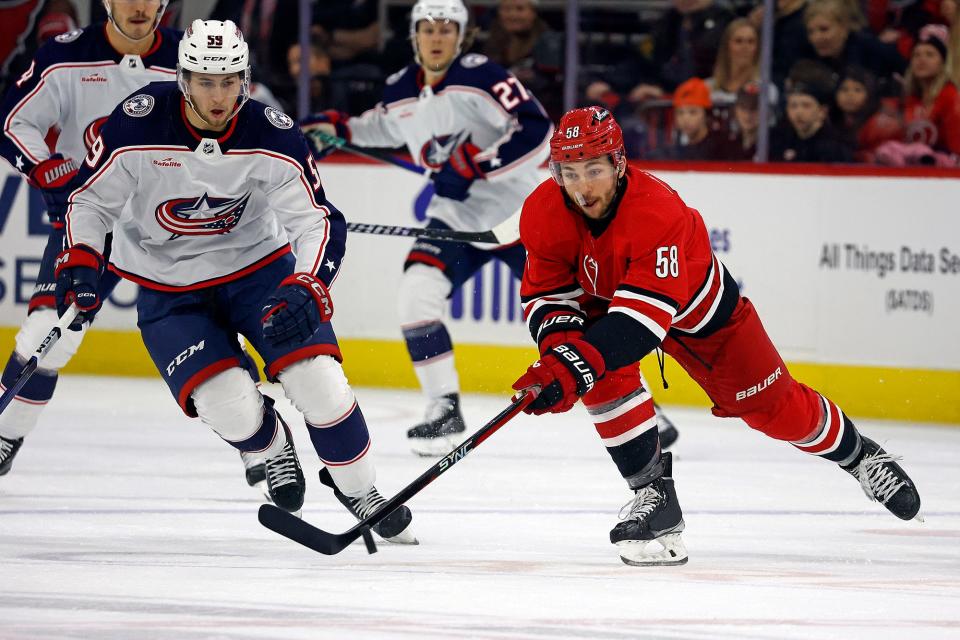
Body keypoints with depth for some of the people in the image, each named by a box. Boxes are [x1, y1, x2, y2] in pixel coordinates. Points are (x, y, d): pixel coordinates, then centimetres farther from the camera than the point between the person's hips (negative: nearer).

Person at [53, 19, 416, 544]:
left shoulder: (272, 136, -18)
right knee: (229, 408, -18)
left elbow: (319, 222, -18)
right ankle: (272, 448, 20)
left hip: (258, 267, 1)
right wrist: (79, 266, -21)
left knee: (316, 378, -15)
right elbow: (90, 200, -6)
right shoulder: (137, 125, -20)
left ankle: (359, 490, 9)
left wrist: (305, 289, -35)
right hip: (168, 291, -1)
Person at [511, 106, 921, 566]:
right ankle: (654, 494, -14)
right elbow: (546, 293, -16)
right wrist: (558, 352, -37)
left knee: (771, 405, 5)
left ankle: (857, 454, 34)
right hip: (600, 299, 3)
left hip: (695, 302, -3)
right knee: (605, 375, -27)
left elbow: (645, 314, -49)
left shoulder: (658, 212, -43)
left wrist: (574, 368, -58)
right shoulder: (543, 213, -27)